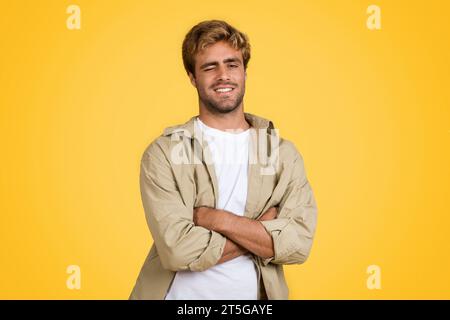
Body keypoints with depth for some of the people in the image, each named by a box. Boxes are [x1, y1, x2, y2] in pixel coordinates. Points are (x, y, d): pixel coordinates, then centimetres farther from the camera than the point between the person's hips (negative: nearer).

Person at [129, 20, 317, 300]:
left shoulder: (284, 153, -4)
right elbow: (178, 250, -20)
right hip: (181, 294, -2)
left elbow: (299, 244, -14)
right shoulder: (163, 153, -11)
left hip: (254, 295, 2)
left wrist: (215, 218, -20)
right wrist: (262, 232, -15)